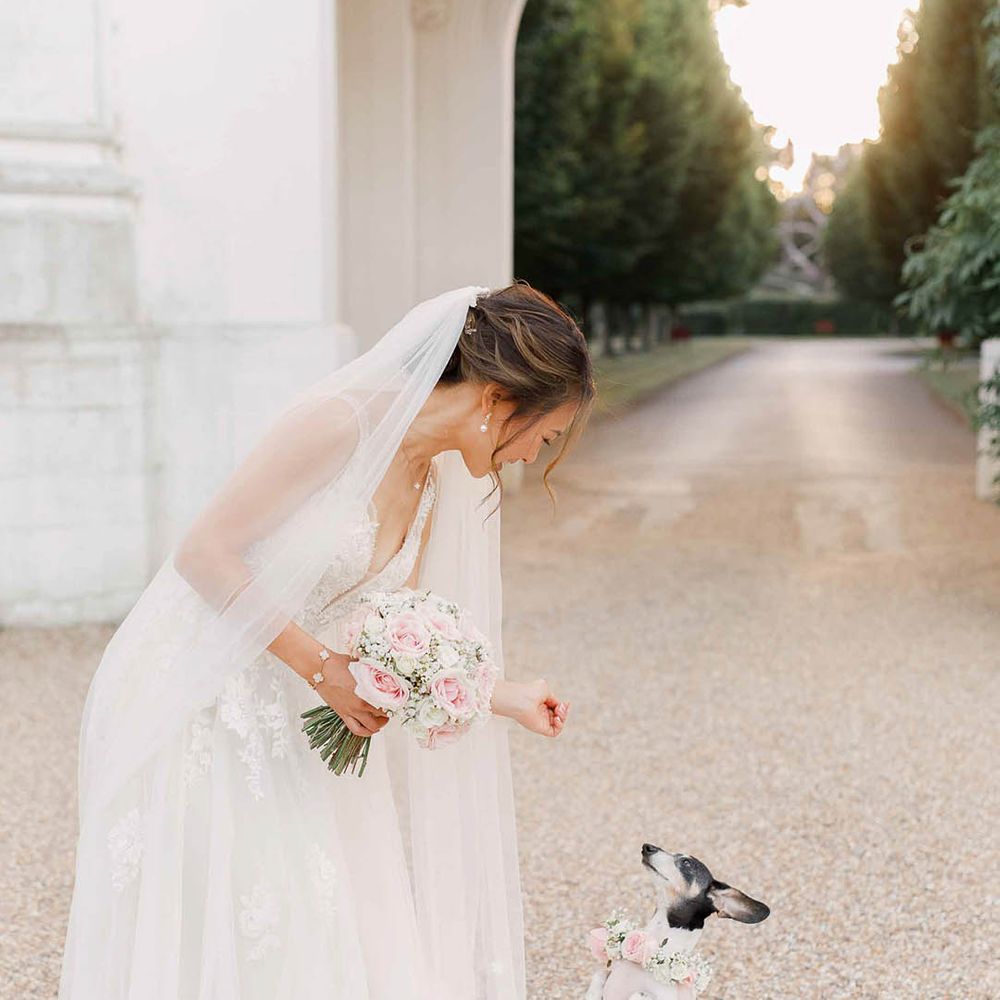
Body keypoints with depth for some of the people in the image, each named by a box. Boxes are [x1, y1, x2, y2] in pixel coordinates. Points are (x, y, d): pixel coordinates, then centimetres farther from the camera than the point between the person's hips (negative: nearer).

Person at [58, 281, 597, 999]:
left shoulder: (434, 481, 4)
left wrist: (502, 698, 6)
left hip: (277, 718, 8)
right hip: (190, 693, -7)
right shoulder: (340, 422, -21)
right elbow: (203, 552, -19)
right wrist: (319, 666, -18)